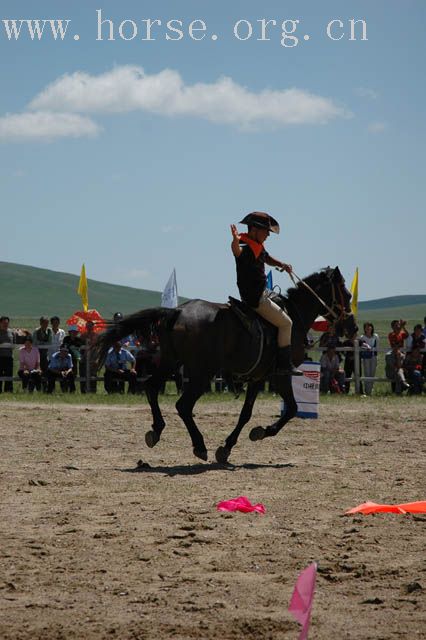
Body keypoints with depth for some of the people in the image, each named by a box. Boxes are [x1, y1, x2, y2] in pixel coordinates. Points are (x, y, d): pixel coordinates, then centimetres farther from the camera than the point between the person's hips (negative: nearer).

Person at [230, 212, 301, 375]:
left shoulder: (258, 247, 9)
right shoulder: (245, 248, -23)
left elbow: (267, 258, 29)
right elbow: (236, 251, -47)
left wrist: (281, 264, 11)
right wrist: (235, 241, -70)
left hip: (260, 294, 11)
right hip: (255, 299, -11)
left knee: (284, 312, 27)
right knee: (285, 323, -8)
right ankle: (284, 365, -6)